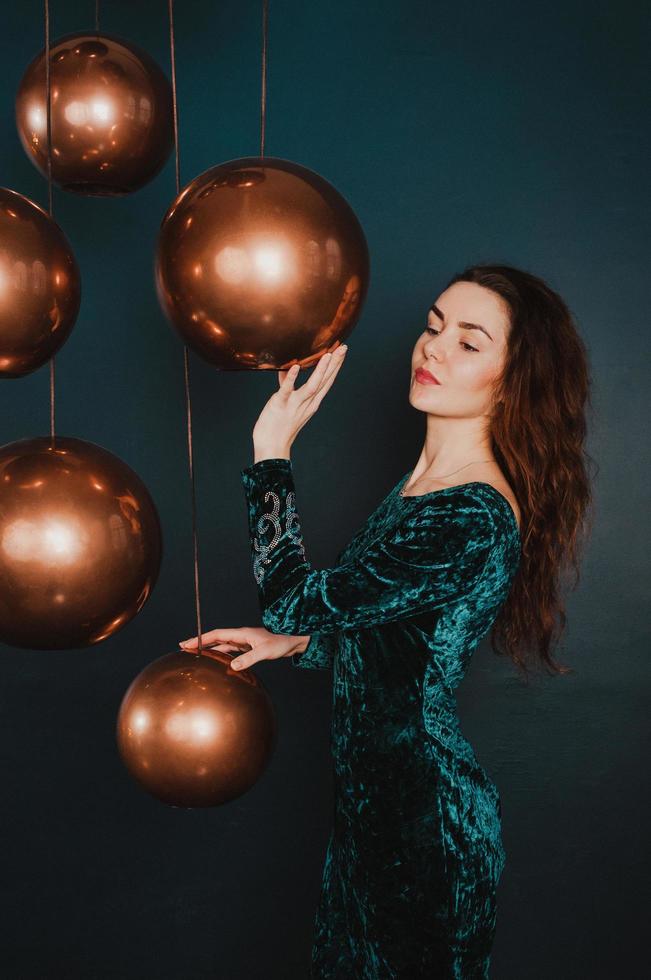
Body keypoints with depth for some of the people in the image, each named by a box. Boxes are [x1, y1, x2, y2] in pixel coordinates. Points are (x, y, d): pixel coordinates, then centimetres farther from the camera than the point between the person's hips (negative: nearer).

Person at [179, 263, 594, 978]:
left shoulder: (473, 519, -26)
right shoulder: (424, 482, 5)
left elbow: (297, 599, -25)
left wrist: (272, 449, -21)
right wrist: (291, 645, 6)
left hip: (426, 818, -9)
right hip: (375, 798, 9)